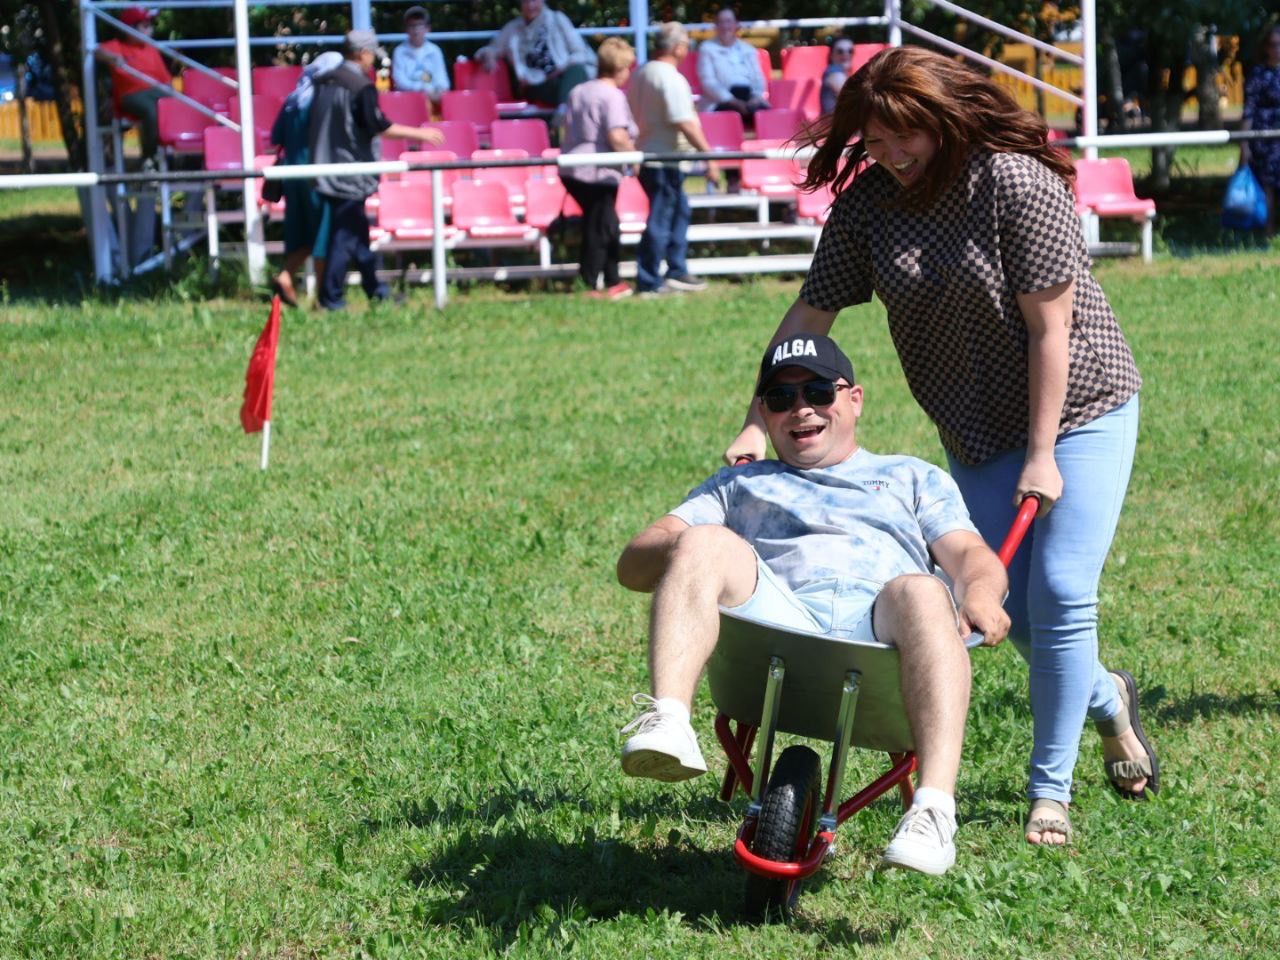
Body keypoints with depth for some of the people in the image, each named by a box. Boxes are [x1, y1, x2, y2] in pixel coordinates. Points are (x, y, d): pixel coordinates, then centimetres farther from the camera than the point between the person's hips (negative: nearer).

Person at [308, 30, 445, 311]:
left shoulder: (325, 82, 9)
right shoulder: (362, 87, -16)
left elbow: (314, 124, 17)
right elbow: (377, 125, -18)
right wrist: (419, 133, -10)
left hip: (326, 168, 9)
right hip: (350, 170, -8)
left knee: (357, 231, 16)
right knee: (346, 234, -3)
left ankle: (375, 288, 24)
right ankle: (331, 296, -2)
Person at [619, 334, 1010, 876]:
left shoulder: (913, 479, 36)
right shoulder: (740, 485, 38)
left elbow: (971, 555, 18)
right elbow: (633, 562, 24)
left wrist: (981, 592, -9)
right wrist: (688, 551, -2)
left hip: (881, 627, -1)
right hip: (774, 619, 1)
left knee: (921, 592, -35)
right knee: (705, 544, -26)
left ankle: (934, 811, -50)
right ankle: (666, 725, -46)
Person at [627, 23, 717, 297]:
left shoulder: (640, 74, 11)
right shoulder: (671, 79, -17)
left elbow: (633, 115, 19)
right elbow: (684, 123, -23)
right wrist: (708, 154, -19)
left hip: (645, 153, 9)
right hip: (665, 159, -9)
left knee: (679, 212, 19)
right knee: (660, 220, -4)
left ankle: (676, 272, 22)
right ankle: (649, 283, -1)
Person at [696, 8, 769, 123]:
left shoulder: (748, 49, 21)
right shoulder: (707, 48, 8)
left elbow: (758, 78, 14)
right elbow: (708, 81, -3)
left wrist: (757, 96, -11)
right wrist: (733, 101, -18)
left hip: (750, 99, 4)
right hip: (720, 103, -4)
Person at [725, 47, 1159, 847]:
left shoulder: (1015, 182, -23)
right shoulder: (871, 201, -7)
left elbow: (1049, 326, -21)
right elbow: (812, 313, -3)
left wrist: (1042, 456, -20)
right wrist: (759, 423, -11)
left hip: (1080, 408, -5)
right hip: (979, 432, 6)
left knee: (1060, 592, -13)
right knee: (1012, 606, 4)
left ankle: (1050, 793, -3)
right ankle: (1106, 699, 33)